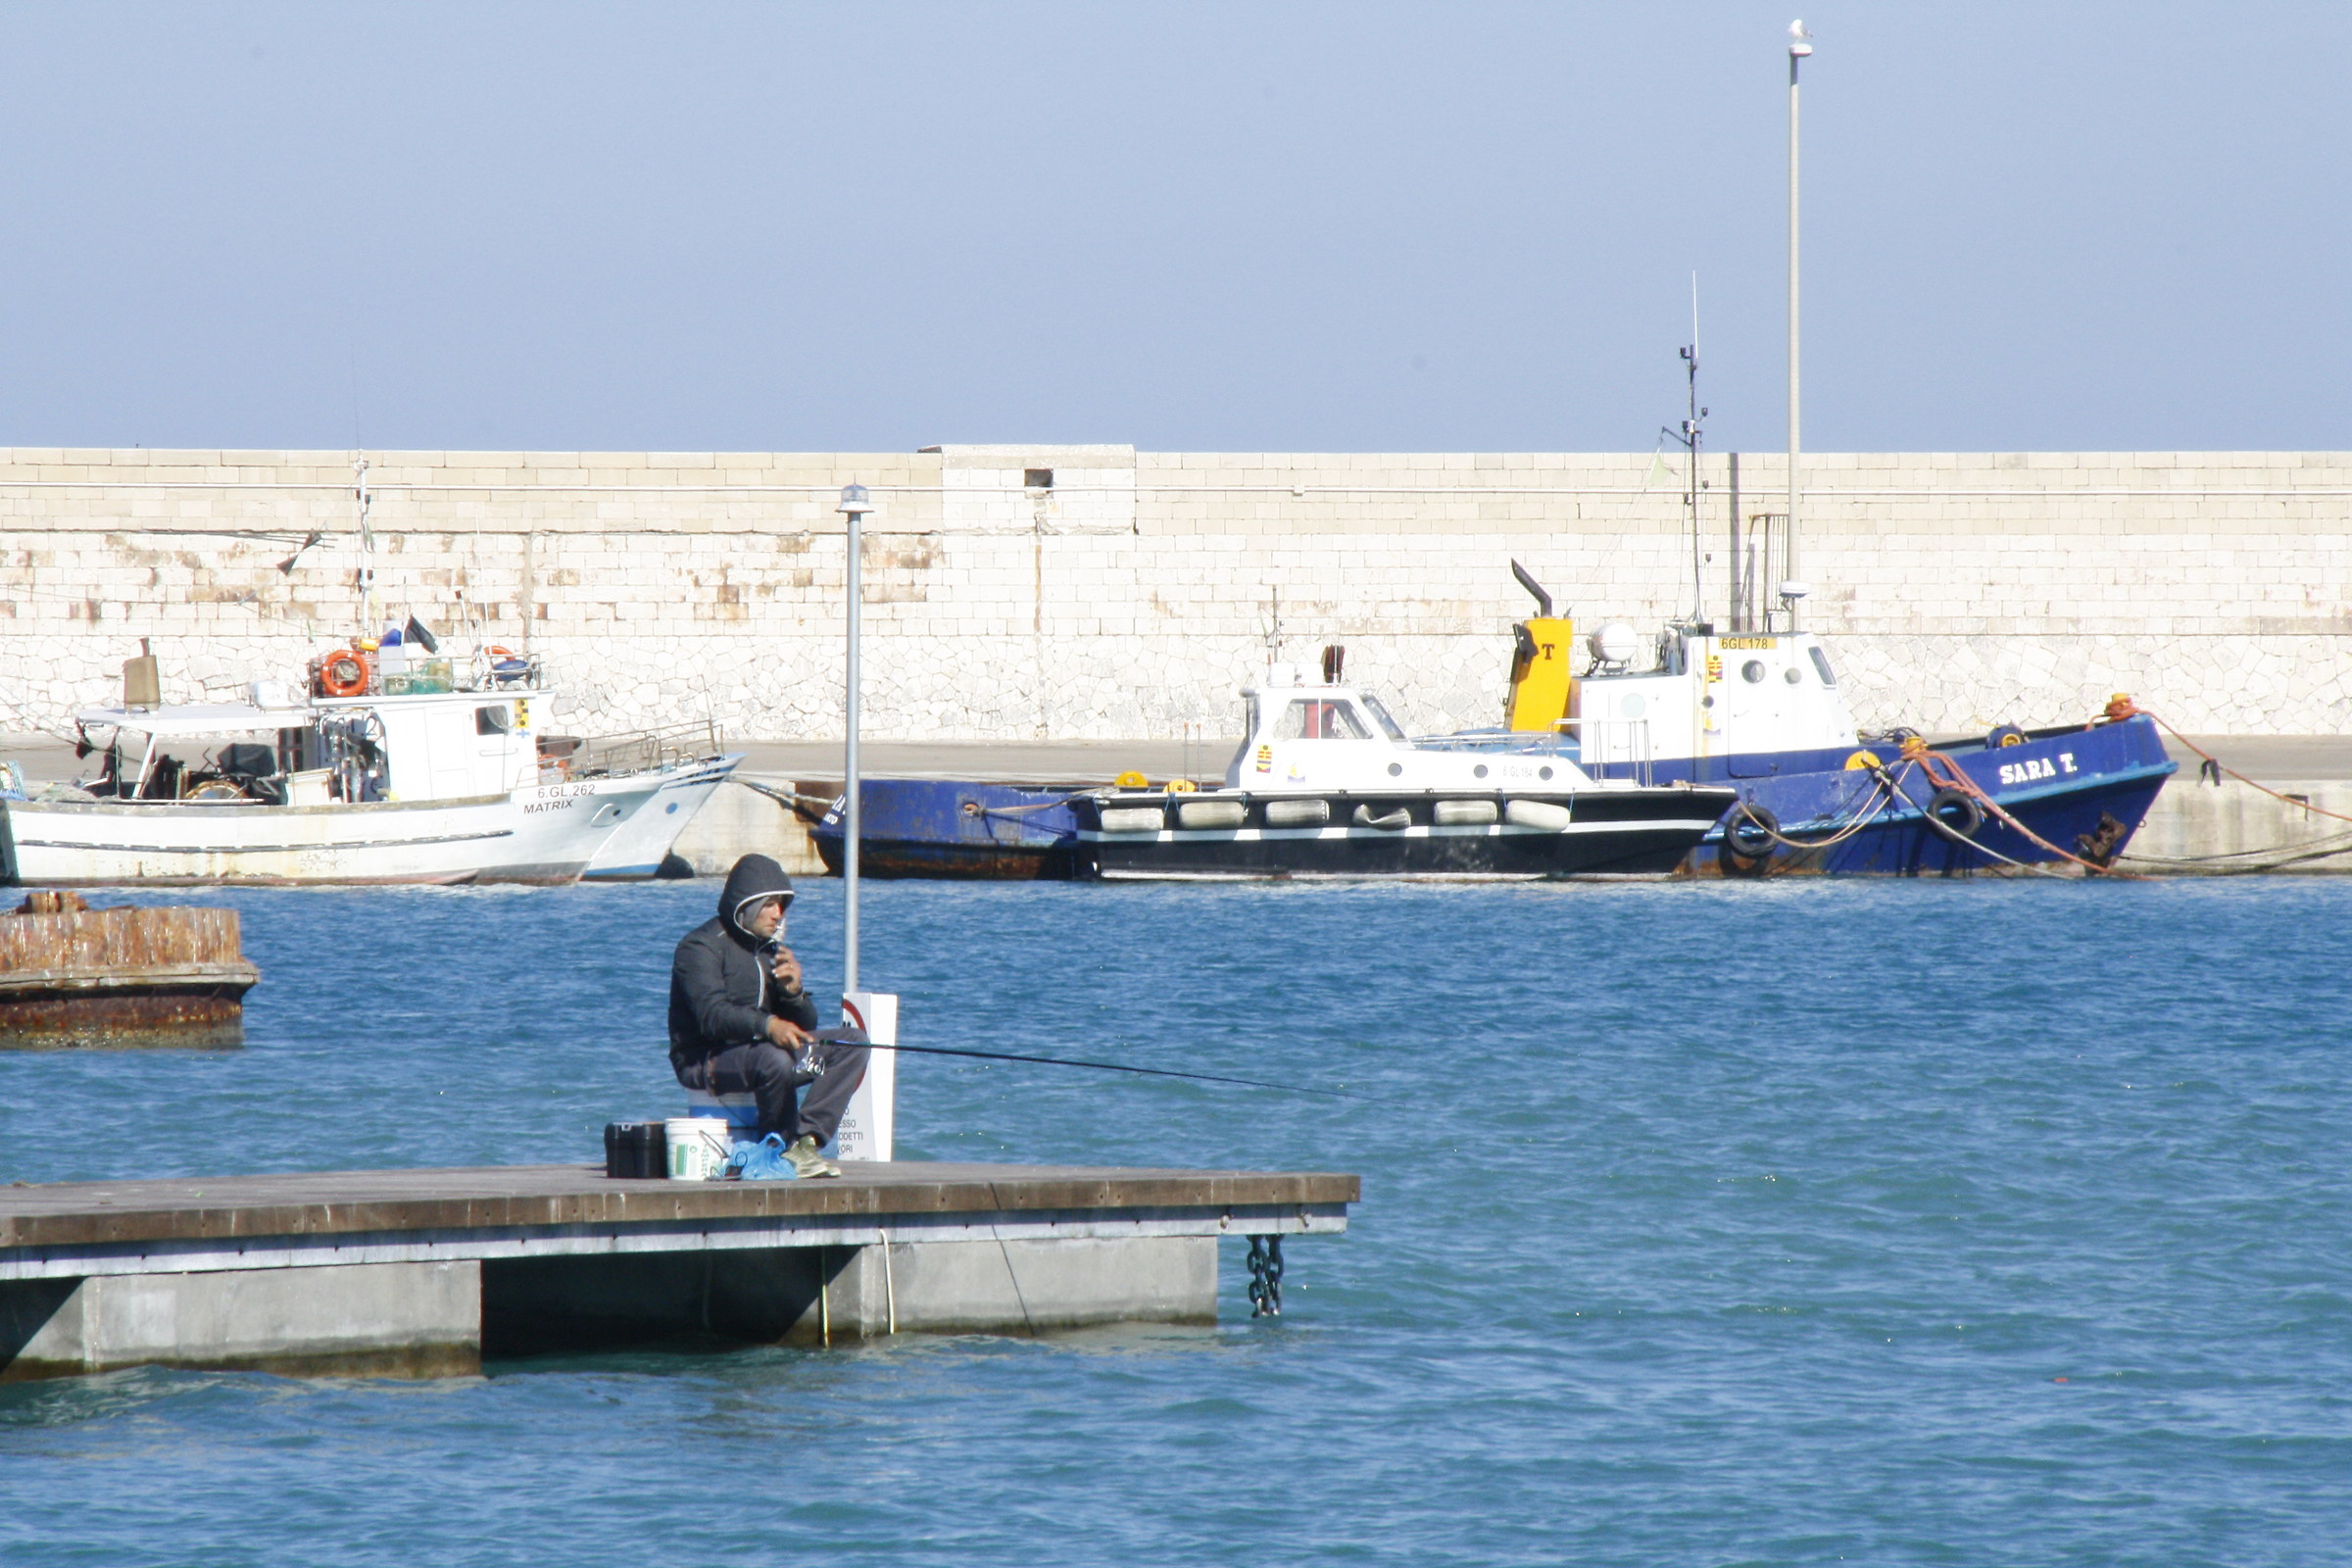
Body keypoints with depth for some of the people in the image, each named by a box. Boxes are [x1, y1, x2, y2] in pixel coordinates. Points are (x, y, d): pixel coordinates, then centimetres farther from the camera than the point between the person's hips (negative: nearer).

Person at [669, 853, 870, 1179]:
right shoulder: (702, 947, -10)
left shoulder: (771, 948, 15)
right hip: (705, 1062, -8)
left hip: (757, 1050, 8)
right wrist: (767, 1025, -43)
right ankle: (785, 1151, -19)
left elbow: (805, 1026, 12)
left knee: (853, 1042, -6)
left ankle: (806, 1139, -19)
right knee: (774, 1058, -39)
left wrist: (793, 990, -11)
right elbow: (712, 1014, -27)